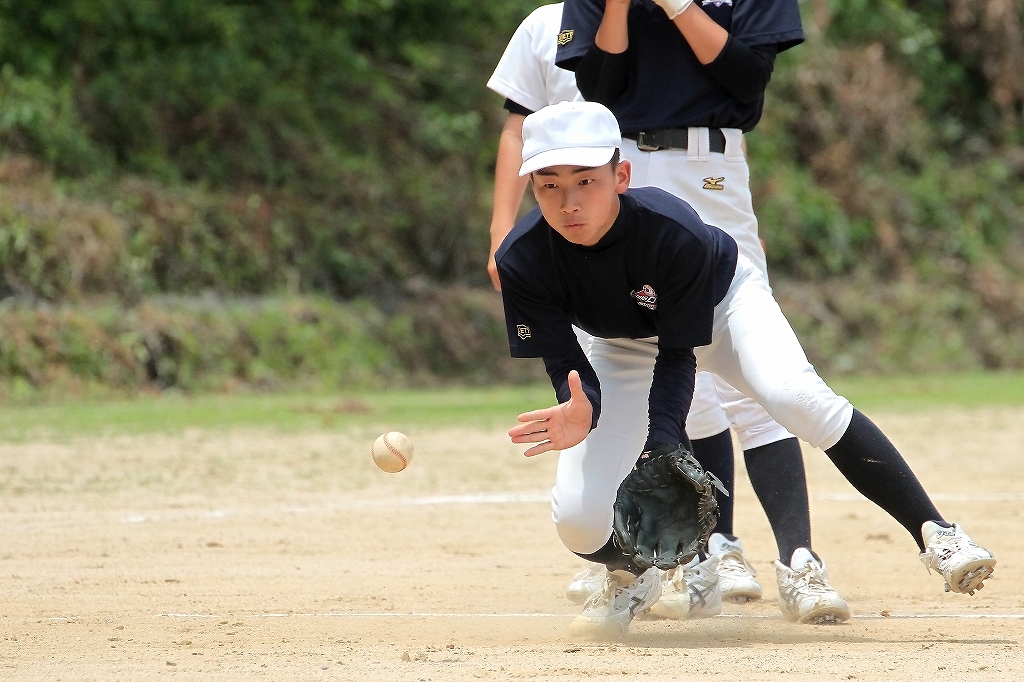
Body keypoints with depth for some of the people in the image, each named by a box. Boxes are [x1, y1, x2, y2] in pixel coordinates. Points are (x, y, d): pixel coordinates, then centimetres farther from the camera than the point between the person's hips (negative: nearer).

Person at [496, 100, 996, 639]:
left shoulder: (674, 231, -37)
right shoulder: (523, 260, -30)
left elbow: (679, 354, -29)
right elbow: (566, 367, -25)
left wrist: (661, 449, -43)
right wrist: (581, 410, -50)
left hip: (722, 305, -2)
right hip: (625, 348, 2)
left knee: (794, 394, -35)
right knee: (579, 521, -16)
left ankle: (934, 533, -26)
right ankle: (632, 576, 22)